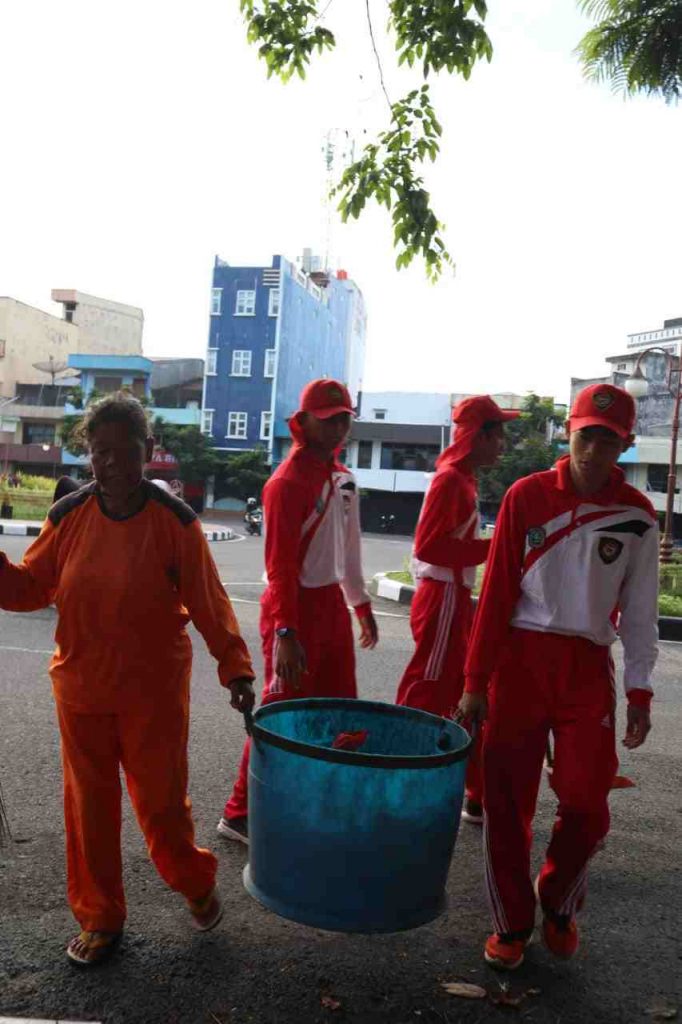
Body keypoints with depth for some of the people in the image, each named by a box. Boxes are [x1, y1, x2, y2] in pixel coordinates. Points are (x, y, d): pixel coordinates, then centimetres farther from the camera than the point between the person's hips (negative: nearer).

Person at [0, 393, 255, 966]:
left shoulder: (174, 521, -12)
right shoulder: (69, 517, -4)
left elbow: (208, 601, -10)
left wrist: (236, 667, -16)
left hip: (154, 692, -3)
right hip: (81, 690, 3)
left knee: (161, 801, 7)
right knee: (89, 807, 13)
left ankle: (197, 884, 38)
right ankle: (100, 918, 35)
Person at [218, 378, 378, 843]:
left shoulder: (343, 477, 10)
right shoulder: (288, 481, -16)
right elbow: (280, 564, -20)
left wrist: (362, 605, 21)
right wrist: (286, 633, -24)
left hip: (334, 603, 9)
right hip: (297, 606, -8)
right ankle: (240, 814, 16)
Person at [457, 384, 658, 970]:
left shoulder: (636, 515, 2)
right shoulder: (527, 496, -3)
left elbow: (640, 609, 6)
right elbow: (496, 593, -3)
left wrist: (639, 692, 3)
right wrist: (476, 681, -3)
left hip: (588, 669, 1)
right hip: (522, 660, -1)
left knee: (587, 803, 2)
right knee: (508, 801, 5)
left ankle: (560, 906, 31)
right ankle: (511, 923, 26)